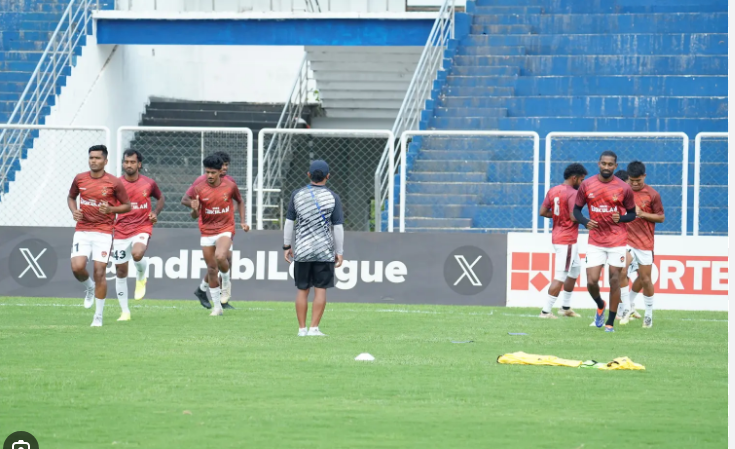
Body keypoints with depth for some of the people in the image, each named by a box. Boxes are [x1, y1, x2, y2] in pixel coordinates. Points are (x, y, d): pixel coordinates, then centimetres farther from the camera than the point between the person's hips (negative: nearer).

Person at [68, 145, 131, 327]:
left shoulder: (114, 183, -6)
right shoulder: (79, 179, 4)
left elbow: (127, 206, 3)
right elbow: (71, 197, 21)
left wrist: (111, 209, -16)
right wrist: (74, 211, 0)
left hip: (104, 232, -3)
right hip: (82, 231, 3)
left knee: (99, 272, -6)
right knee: (77, 267, -15)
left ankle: (98, 316, 6)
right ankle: (89, 288, 21)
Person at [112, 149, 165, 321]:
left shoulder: (149, 183, 0)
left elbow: (160, 198, 19)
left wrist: (155, 213, 1)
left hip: (142, 228, -2)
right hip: (120, 231, 2)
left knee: (137, 254, -33)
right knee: (121, 271, 4)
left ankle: (141, 278, 4)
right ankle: (125, 312, 17)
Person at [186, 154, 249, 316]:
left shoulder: (230, 186, -7)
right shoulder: (198, 188, -7)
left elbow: (239, 201, 13)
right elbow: (195, 216, -3)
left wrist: (242, 222, 4)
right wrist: (194, 210, -26)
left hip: (225, 229, -2)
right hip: (206, 232, 2)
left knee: (220, 257, -29)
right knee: (211, 269, 6)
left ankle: (226, 281, 4)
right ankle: (217, 306, 18)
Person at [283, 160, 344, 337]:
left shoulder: (297, 195, 3)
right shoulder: (333, 198, -3)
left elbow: (289, 223, 4)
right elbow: (338, 227, -4)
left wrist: (287, 246, 12)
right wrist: (339, 252, 2)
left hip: (302, 250, 2)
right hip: (324, 251, -2)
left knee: (302, 290, 8)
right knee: (321, 289, 0)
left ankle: (302, 328, 9)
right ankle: (314, 328, -5)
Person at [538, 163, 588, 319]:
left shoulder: (552, 191, 8)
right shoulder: (573, 194, -16)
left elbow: (542, 212, 7)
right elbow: (574, 217, -24)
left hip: (557, 236, 10)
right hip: (568, 240, -10)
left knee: (575, 268, 24)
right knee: (560, 276, -6)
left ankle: (566, 307, 29)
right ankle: (546, 311, -7)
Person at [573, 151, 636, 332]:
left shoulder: (624, 188, -3)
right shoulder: (587, 185, 0)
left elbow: (632, 214, 7)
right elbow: (576, 209, 9)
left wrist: (621, 218, -15)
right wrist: (585, 221, -12)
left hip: (617, 241, -1)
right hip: (595, 241, 1)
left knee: (614, 279, -2)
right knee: (591, 281, -6)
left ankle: (610, 322, 8)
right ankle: (600, 306, 27)